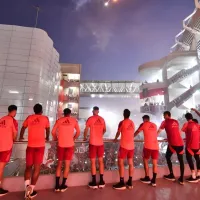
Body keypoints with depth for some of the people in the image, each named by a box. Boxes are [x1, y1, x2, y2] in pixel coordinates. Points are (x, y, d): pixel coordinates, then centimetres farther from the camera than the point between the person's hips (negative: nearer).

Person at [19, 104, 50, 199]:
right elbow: (48, 130, 16)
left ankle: (27, 185, 1)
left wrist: (21, 137, 38)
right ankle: (31, 189, 9)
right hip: (40, 145, -2)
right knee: (37, 167, 6)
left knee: (28, 166, 16)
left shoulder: (29, 117, 7)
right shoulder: (45, 118, 3)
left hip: (30, 145, 2)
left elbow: (23, 128, 19)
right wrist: (47, 138, 35)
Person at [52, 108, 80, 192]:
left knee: (59, 164, 16)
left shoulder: (59, 120, 3)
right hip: (70, 145, -1)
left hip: (61, 145, 1)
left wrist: (56, 138, 19)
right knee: (67, 165, 10)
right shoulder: (74, 120, 2)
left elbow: (53, 132, 2)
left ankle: (57, 185, 21)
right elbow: (78, 132, 2)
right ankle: (63, 185, 18)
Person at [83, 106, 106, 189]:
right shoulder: (102, 119, 5)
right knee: (101, 161, 12)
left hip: (93, 143, -3)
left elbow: (86, 130, -3)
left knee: (93, 162, 7)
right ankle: (101, 182, 21)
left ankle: (94, 182, 15)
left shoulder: (90, 119, -6)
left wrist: (85, 137, 15)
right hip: (100, 143, 4)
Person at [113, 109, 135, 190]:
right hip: (131, 146, 6)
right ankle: (130, 182, 22)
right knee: (130, 163, 12)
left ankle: (122, 183, 6)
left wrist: (115, 139, 22)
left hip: (124, 145, -6)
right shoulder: (132, 123, 9)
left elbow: (118, 133, 4)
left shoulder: (122, 122, -8)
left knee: (120, 163, 3)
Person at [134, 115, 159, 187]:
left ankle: (147, 178, 21)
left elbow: (136, 132, 12)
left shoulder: (143, 124, 3)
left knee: (145, 161, 14)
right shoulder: (154, 125, 15)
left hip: (148, 146, -4)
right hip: (156, 146, 4)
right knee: (155, 163, 11)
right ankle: (154, 181, 14)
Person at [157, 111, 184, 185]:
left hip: (172, 143, -5)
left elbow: (159, 131, 0)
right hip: (180, 143, 6)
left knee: (168, 157, 13)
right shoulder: (176, 122, 16)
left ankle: (171, 175, 17)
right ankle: (181, 179, 16)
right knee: (181, 160, 13)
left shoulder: (165, 122, 0)